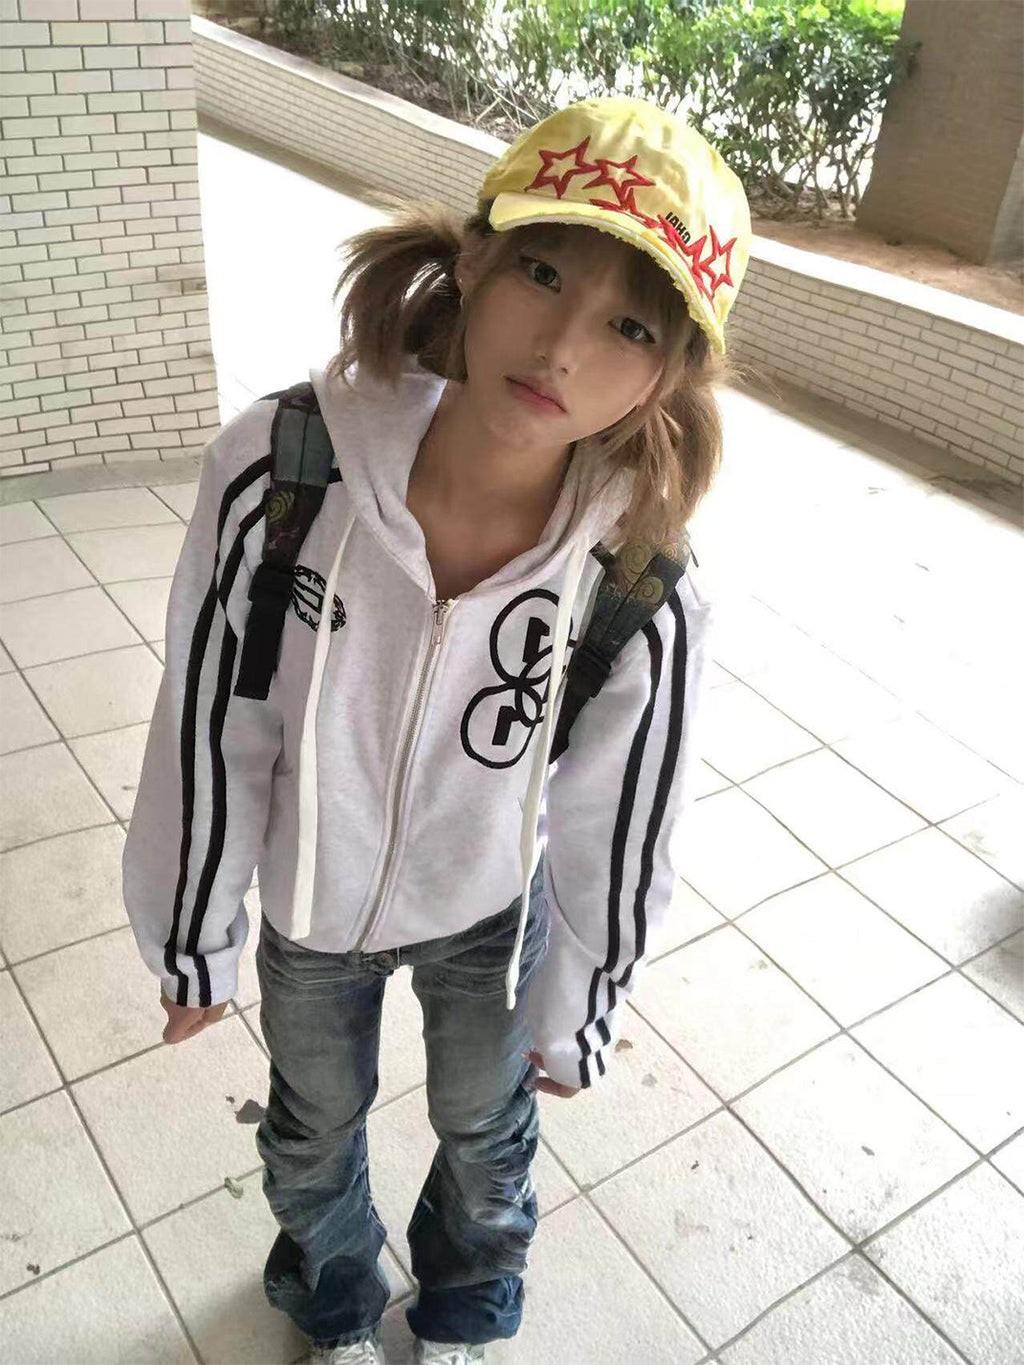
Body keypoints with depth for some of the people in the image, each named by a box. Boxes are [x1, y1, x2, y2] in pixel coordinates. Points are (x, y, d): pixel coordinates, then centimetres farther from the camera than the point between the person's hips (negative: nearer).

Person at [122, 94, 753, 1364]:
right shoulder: (278, 473, -32)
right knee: (314, 1131, 29)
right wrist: (195, 945, -3)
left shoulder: (641, 600, -32)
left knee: (483, 1134, 29)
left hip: (490, 920, 0)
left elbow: (617, 833, -14)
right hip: (308, 904, 1)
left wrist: (574, 1016, 1)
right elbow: (206, 734, -17)